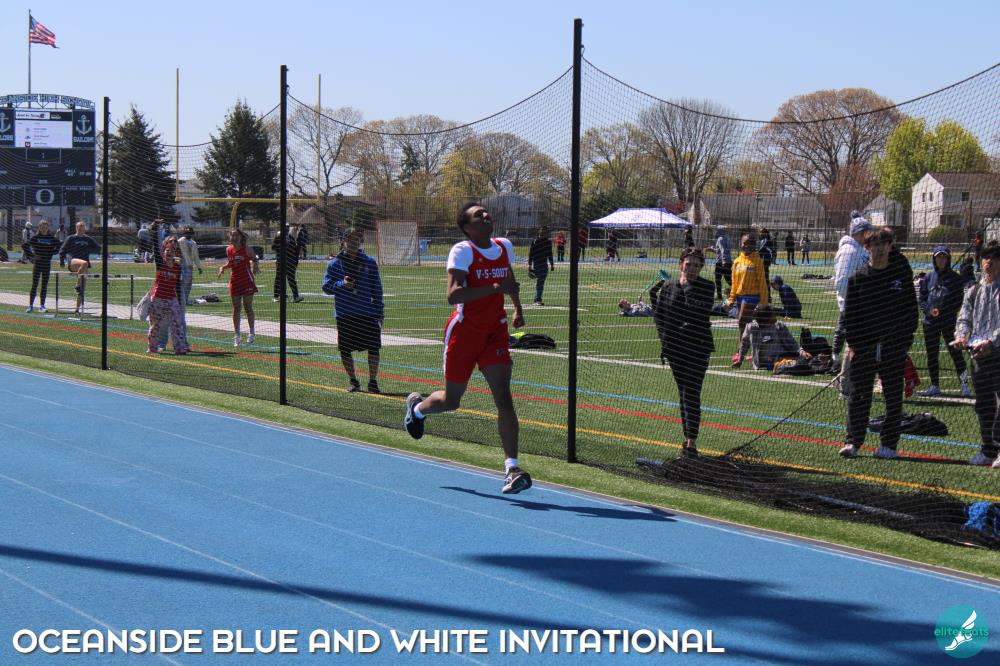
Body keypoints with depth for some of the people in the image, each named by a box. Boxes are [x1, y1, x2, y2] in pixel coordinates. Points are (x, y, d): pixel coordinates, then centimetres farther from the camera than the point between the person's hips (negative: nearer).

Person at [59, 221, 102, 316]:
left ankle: (78, 308, 11)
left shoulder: (88, 240, 14)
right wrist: (62, 261, 0)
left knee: (82, 289, 0)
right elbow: (62, 250, 10)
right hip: (73, 262, -4)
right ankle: (77, 286, -30)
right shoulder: (71, 239, 7)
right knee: (84, 263, -39)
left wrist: (88, 250, -2)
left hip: (83, 266, 4)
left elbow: (98, 248, 14)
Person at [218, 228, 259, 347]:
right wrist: (223, 267, -1)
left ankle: (252, 333, 13)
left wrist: (255, 266, -16)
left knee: (248, 308, 1)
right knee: (236, 309, 4)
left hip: (247, 281, -4)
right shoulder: (228, 250, 3)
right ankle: (236, 335, 9)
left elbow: (254, 259, 4)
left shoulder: (246, 249, -7)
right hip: (235, 281, 4)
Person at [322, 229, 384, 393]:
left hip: (367, 313, 0)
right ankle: (353, 381, 20)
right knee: (345, 350, 5)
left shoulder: (369, 263, 7)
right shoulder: (334, 264, 4)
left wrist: (379, 310, 2)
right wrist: (342, 284, -18)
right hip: (344, 315, 0)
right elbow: (326, 286, 0)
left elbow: (376, 288, 8)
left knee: (373, 348, -6)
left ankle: (373, 381, 5)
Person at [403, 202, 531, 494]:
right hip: (464, 331, -4)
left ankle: (512, 468, -16)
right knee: (451, 401, 10)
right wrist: (494, 288, -33)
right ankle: (417, 407, 46)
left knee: (503, 397, -12)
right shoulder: (462, 251, -15)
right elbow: (453, 295, -29)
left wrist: (517, 308, 23)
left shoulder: (505, 247, 5)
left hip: (495, 331, 4)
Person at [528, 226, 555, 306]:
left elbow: (550, 254, 21)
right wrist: (530, 265, -10)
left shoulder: (548, 242, 12)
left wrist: (552, 264, 19)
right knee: (538, 282, -11)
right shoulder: (535, 241, -4)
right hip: (536, 264, -5)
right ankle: (537, 300, -11)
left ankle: (538, 300, 13)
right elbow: (530, 253, -5)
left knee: (541, 283, 7)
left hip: (544, 264, 5)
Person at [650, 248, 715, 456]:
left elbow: (701, 313, -18)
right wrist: (665, 338, 4)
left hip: (698, 347, -4)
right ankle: (688, 438, 20)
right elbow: (659, 314, 14)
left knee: (692, 394, -11)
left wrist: (688, 288, -15)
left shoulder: (705, 287, -3)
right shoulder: (668, 287, 8)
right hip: (674, 349, 5)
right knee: (683, 394, 12)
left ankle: (691, 442, -13)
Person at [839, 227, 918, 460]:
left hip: (894, 345, 0)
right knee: (859, 395, 2)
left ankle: (889, 444, 12)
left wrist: (907, 337, -1)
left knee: (893, 396, 5)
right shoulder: (859, 278, 3)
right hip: (864, 345, 0)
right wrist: (851, 342, -3)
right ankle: (853, 441, 9)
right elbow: (849, 313, 3)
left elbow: (911, 309, 6)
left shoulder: (901, 274, 3)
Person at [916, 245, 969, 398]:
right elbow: (921, 297, 13)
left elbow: (958, 300, -1)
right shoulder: (928, 277, 10)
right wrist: (928, 310, -6)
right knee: (931, 355, 8)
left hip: (949, 322, -4)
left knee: (955, 352, -8)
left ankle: (965, 385, -6)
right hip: (930, 322, 4)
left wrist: (944, 312, -12)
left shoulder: (955, 278, 0)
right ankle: (934, 386, 18)